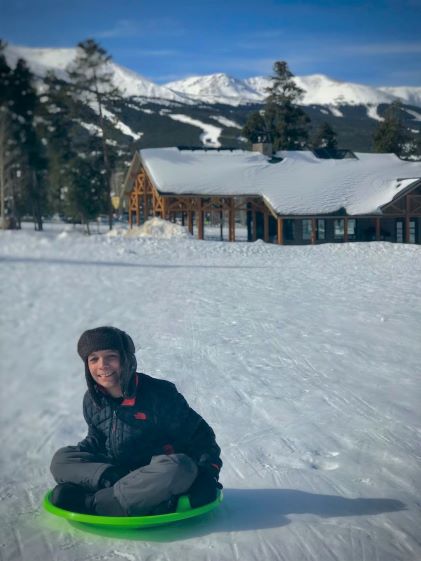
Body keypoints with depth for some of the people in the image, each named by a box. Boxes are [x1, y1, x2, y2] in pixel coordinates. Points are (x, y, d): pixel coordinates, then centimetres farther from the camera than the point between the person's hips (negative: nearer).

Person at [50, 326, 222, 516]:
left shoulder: (159, 394, -14)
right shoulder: (92, 400, 1)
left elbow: (199, 435, -10)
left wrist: (208, 471, -21)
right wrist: (77, 452, -1)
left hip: (162, 473, -4)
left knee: (178, 468, -39)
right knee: (61, 459, -7)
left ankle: (90, 502, -34)